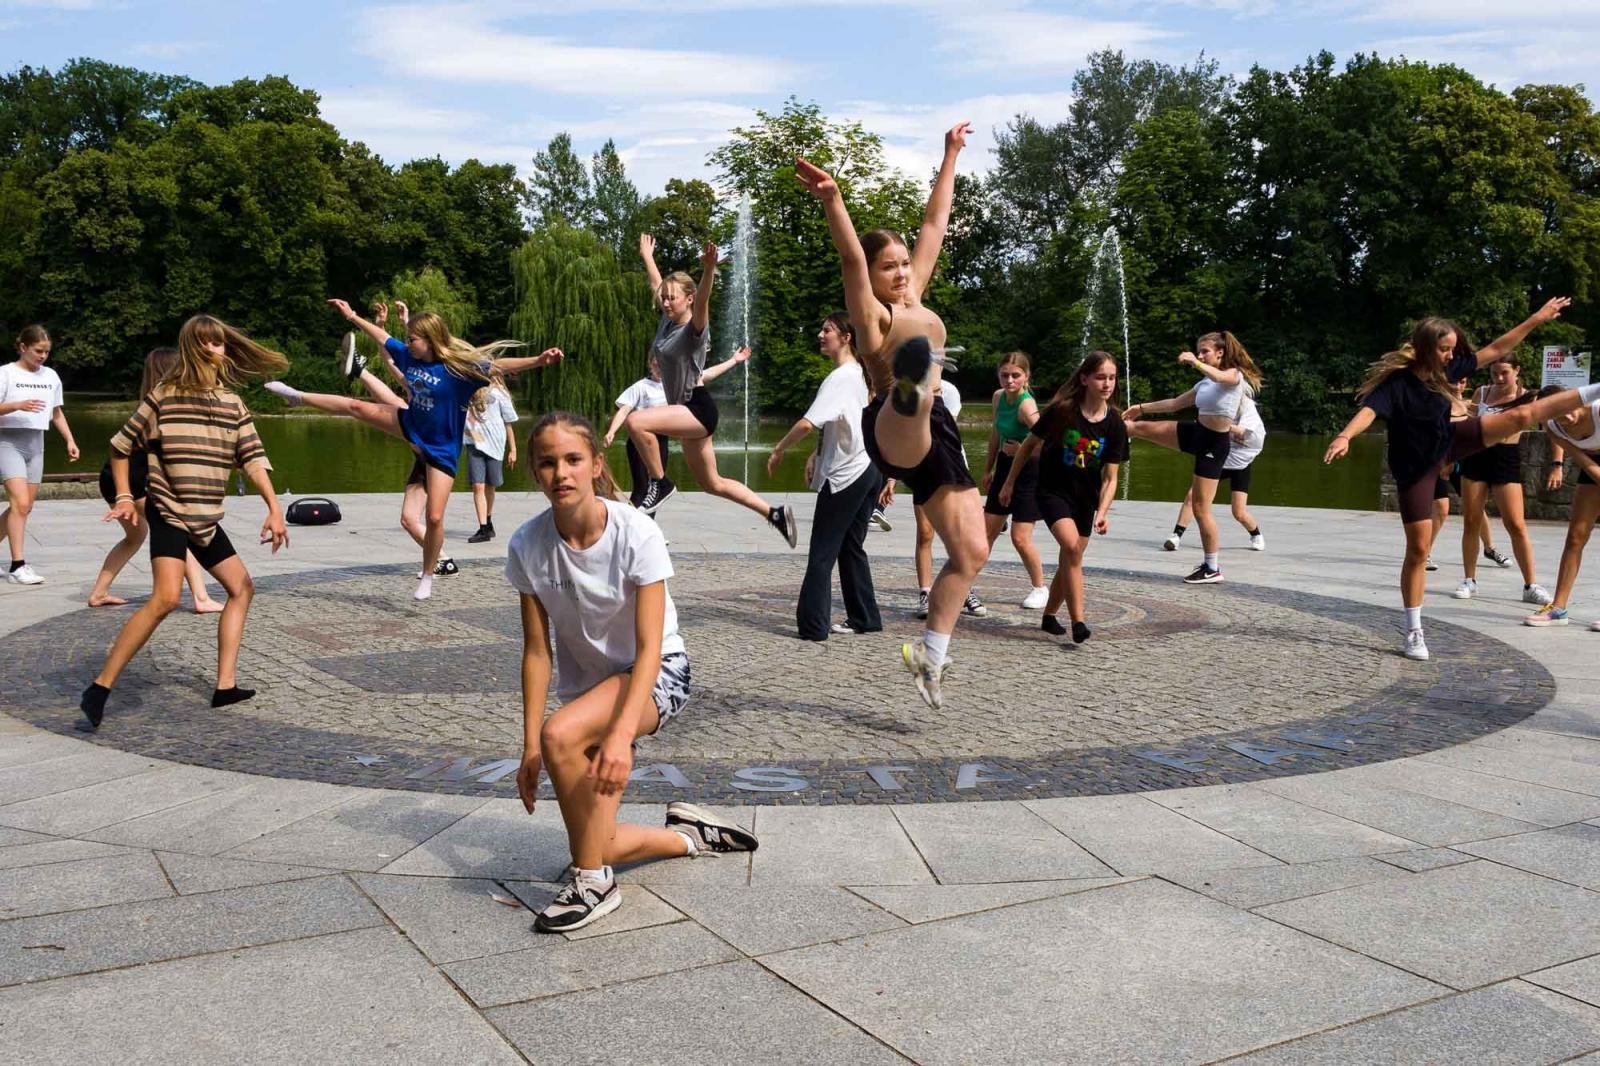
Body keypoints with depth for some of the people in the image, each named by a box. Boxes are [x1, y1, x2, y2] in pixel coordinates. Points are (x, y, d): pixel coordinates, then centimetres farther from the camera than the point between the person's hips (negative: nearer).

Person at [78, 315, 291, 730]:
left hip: (206, 519, 7)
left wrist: (274, 509, -8)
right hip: (169, 513, -7)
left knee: (242, 588, 10)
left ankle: (226, 685, 14)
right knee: (166, 598, -23)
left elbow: (253, 457, 2)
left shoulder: (231, 403, 6)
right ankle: (99, 688, -19)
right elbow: (121, 445, 2)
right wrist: (124, 497, -4)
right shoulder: (166, 394, -7)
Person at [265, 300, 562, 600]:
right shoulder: (408, 355, -6)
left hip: (440, 448, -5)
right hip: (411, 426, 6)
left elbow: (499, 365, -37)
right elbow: (383, 338, 11)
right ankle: (298, 397, 39)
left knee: (434, 517, -8)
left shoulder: (459, 367, -27)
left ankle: (427, 577, 12)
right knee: (357, 407, 12)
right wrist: (352, 316, 22)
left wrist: (537, 360, -52)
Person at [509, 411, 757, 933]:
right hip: (586, 683, 5)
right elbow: (537, 650, -9)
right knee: (597, 845, 1)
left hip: (658, 674, -5)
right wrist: (529, 749, -14)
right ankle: (687, 834, 32)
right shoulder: (527, 546, -14)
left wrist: (621, 734, -39)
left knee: (561, 734, -35)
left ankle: (593, 883, -16)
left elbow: (650, 648, -26)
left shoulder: (636, 533, -24)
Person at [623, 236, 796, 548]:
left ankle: (659, 483, -12)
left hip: (699, 409, -9)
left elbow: (703, 300, -33)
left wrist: (709, 270, -50)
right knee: (713, 484, 13)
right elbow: (657, 284, 27)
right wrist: (647, 256, 38)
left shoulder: (695, 327, -12)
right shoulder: (667, 321, 10)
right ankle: (774, 514, 19)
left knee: (636, 421, -30)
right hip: (686, 412, 9)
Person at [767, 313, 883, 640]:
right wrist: (817, 455, 15)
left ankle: (813, 624, 0)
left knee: (822, 552, -2)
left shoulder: (840, 378, -17)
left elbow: (808, 423, -26)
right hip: (867, 469, 9)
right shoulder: (858, 374, 13)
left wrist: (778, 450, -13)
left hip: (845, 475, -9)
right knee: (851, 548, 16)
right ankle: (863, 617, 20)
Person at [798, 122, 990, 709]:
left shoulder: (916, 300, 20)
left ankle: (929, 654, 19)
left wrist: (951, 157, 33)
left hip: (936, 433, 8)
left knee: (971, 552, 6)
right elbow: (850, 257, -19)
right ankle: (910, 387, -80)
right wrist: (831, 200, -36)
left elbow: (935, 223, 26)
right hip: (895, 434, -8)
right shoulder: (872, 313, 0)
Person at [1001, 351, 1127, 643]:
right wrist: (1010, 482, 4)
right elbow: (1030, 444, -2)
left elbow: (1110, 478, -5)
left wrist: (1103, 513, -19)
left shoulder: (1115, 424, -8)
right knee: (1072, 546, -25)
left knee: (1070, 561, 10)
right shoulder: (1062, 410, -16)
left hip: (1086, 499, 4)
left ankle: (1049, 616, 31)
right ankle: (1078, 621, -24)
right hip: (1053, 491, -4)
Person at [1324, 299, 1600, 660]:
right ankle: (1414, 633, 5)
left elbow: (1494, 350, 4)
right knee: (1419, 549, -3)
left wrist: (1535, 320, 2)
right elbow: (1368, 410, -44)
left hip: (1448, 443, 6)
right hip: (1415, 466, -6)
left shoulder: (1446, 369, -7)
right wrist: (1344, 436, -65)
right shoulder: (1396, 381, -26)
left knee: (1522, 415, 2)